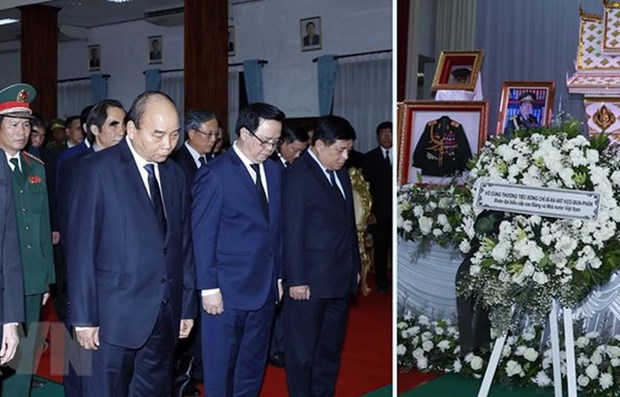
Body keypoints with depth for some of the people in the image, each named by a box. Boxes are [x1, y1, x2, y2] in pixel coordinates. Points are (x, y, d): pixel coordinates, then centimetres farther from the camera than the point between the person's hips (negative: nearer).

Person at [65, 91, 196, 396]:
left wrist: (187, 305, 11)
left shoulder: (175, 174, 10)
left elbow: (183, 243, 12)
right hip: (115, 315, -5)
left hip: (166, 315, 5)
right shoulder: (97, 169, -7)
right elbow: (81, 248, -9)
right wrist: (84, 317, -11)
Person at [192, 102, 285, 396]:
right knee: (220, 366, 8)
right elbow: (202, 236, -11)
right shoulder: (214, 174, -12)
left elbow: (276, 227, 12)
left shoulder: (274, 171, 8)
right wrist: (209, 288, -12)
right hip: (228, 290, -6)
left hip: (265, 287, 6)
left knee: (254, 364, 17)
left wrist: (277, 275, 10)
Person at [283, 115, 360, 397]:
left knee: (331, 347, 17)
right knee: (302, 350, 6)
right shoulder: (298, 175, -12)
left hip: (340, 278, 8)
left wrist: (355, 266, 15)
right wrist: (296, 279, -15)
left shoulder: (340, 172, 11)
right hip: (310, 280, -7)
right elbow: (293, 232, -14)